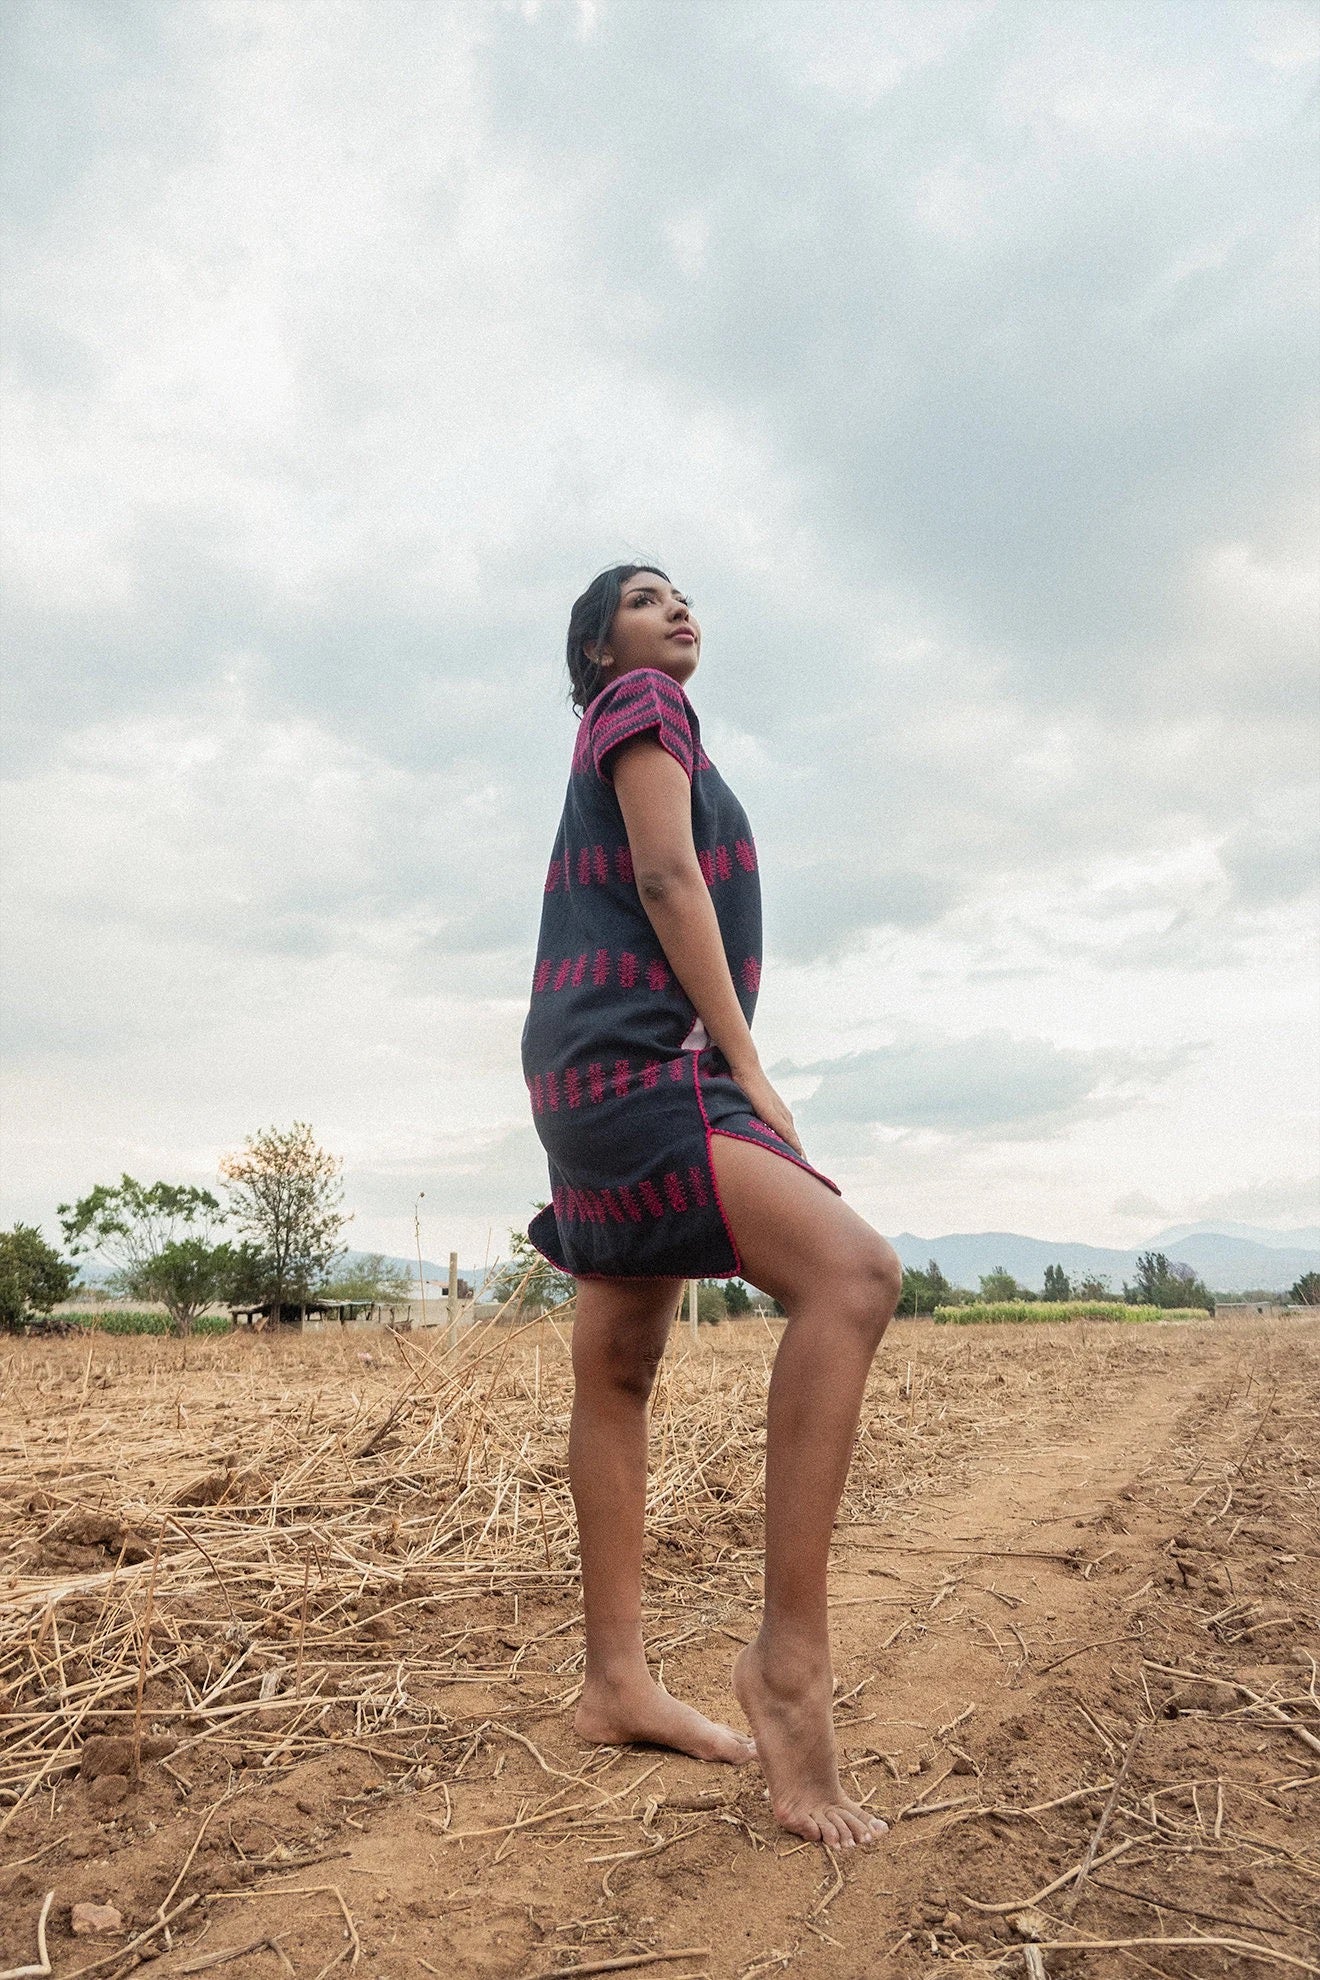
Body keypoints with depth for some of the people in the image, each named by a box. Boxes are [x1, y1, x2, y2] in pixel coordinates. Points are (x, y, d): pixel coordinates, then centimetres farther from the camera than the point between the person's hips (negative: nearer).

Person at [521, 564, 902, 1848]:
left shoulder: (637, 733, 30)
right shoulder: (642, 708, 2)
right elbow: (668, 882, -11)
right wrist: (751, 1072, -14)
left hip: (609, 1080, 11)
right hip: (630, 1064, -11)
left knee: (618, 1373, 7)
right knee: (851, 1275, -25)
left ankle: (615, 1682, 13)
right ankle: (790, 1653, -25)